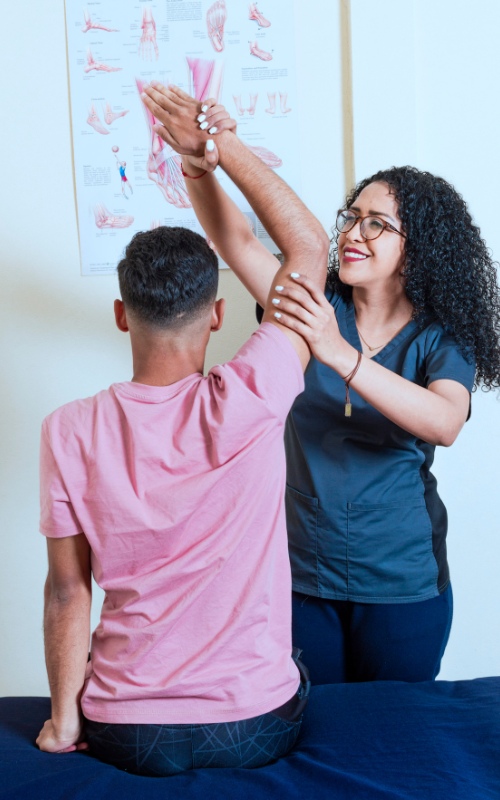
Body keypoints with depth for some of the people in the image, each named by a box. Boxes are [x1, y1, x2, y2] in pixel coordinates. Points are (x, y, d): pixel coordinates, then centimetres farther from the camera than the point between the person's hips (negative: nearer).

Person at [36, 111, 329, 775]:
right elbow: (311, 246, -8)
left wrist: (63, 721, 6)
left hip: (128, 736, 2)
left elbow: (67, 591, -8)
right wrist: (223, 145, -3)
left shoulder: (70, 432, -15)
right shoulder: (248, 405, -20)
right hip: (259, 727, -1)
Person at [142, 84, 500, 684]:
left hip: (402, 585, -1)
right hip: (304, 574, 2)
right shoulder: (317, 308, -3)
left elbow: (444, 423, -29)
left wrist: (339, 353, -40)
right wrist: (200, 162, -33)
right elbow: (234, 238, -14)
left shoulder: (441, 338, -9)